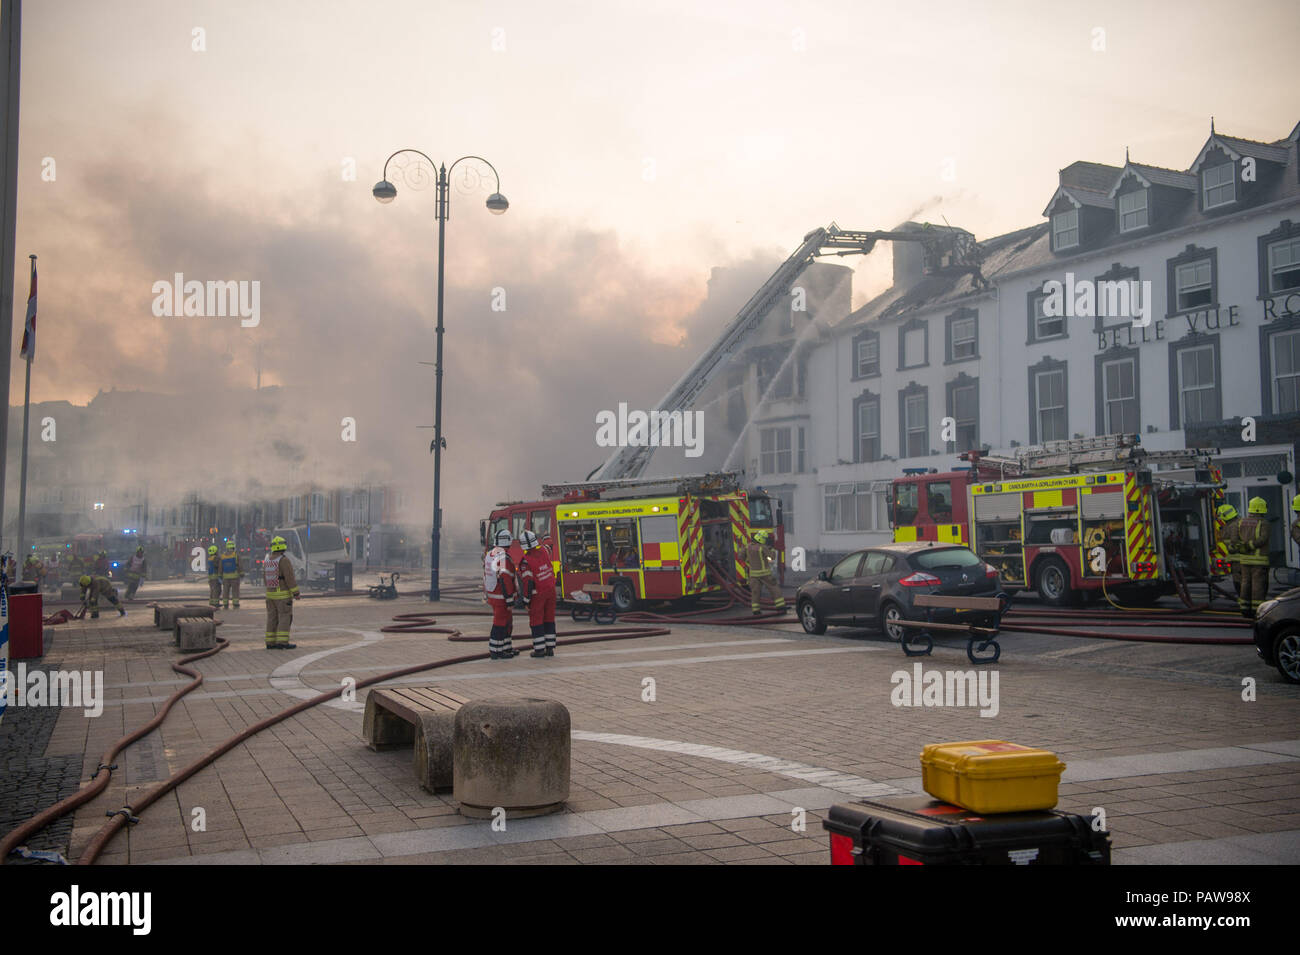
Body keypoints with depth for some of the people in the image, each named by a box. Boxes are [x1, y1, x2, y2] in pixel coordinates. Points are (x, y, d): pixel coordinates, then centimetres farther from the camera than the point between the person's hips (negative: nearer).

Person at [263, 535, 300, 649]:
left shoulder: (267, 560, 6)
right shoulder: (284, 560, -17)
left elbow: (265, 576, 14)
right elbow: (289, 578, -19)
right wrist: (296, 592, -14)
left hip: (270, 593, 7)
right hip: (283, 594, -7)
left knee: (272, 618, 9)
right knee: (285, 618, -5)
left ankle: (270, 643, 8)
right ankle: (282, 642, -10)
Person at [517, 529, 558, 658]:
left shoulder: (525, 561, -21)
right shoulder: (544, 550, -6)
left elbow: (528, 582, -20)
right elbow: (548, 549, 23)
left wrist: (526, 600, -12)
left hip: (537, 593, -5)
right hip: (551, 589, 5)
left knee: (536, 620, 5)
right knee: (549, 619, 12)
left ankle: (539, 649, 5)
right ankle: (550, 648, 14)